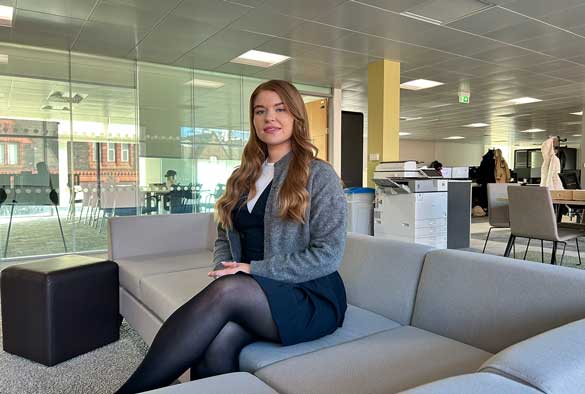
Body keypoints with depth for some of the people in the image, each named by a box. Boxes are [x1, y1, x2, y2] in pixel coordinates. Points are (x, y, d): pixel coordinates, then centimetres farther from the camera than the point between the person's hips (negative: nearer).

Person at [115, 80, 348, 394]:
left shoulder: (319, 175, -3)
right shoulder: (243, 177, 15)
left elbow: (328, 255, -11)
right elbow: (224, 238, 15)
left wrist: (255, 270, -16)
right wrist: (224, 271, -7)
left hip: (311, 298, -4)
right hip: (251, 298, 4)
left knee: (226, 292, -32)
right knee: (218, 339, -31)